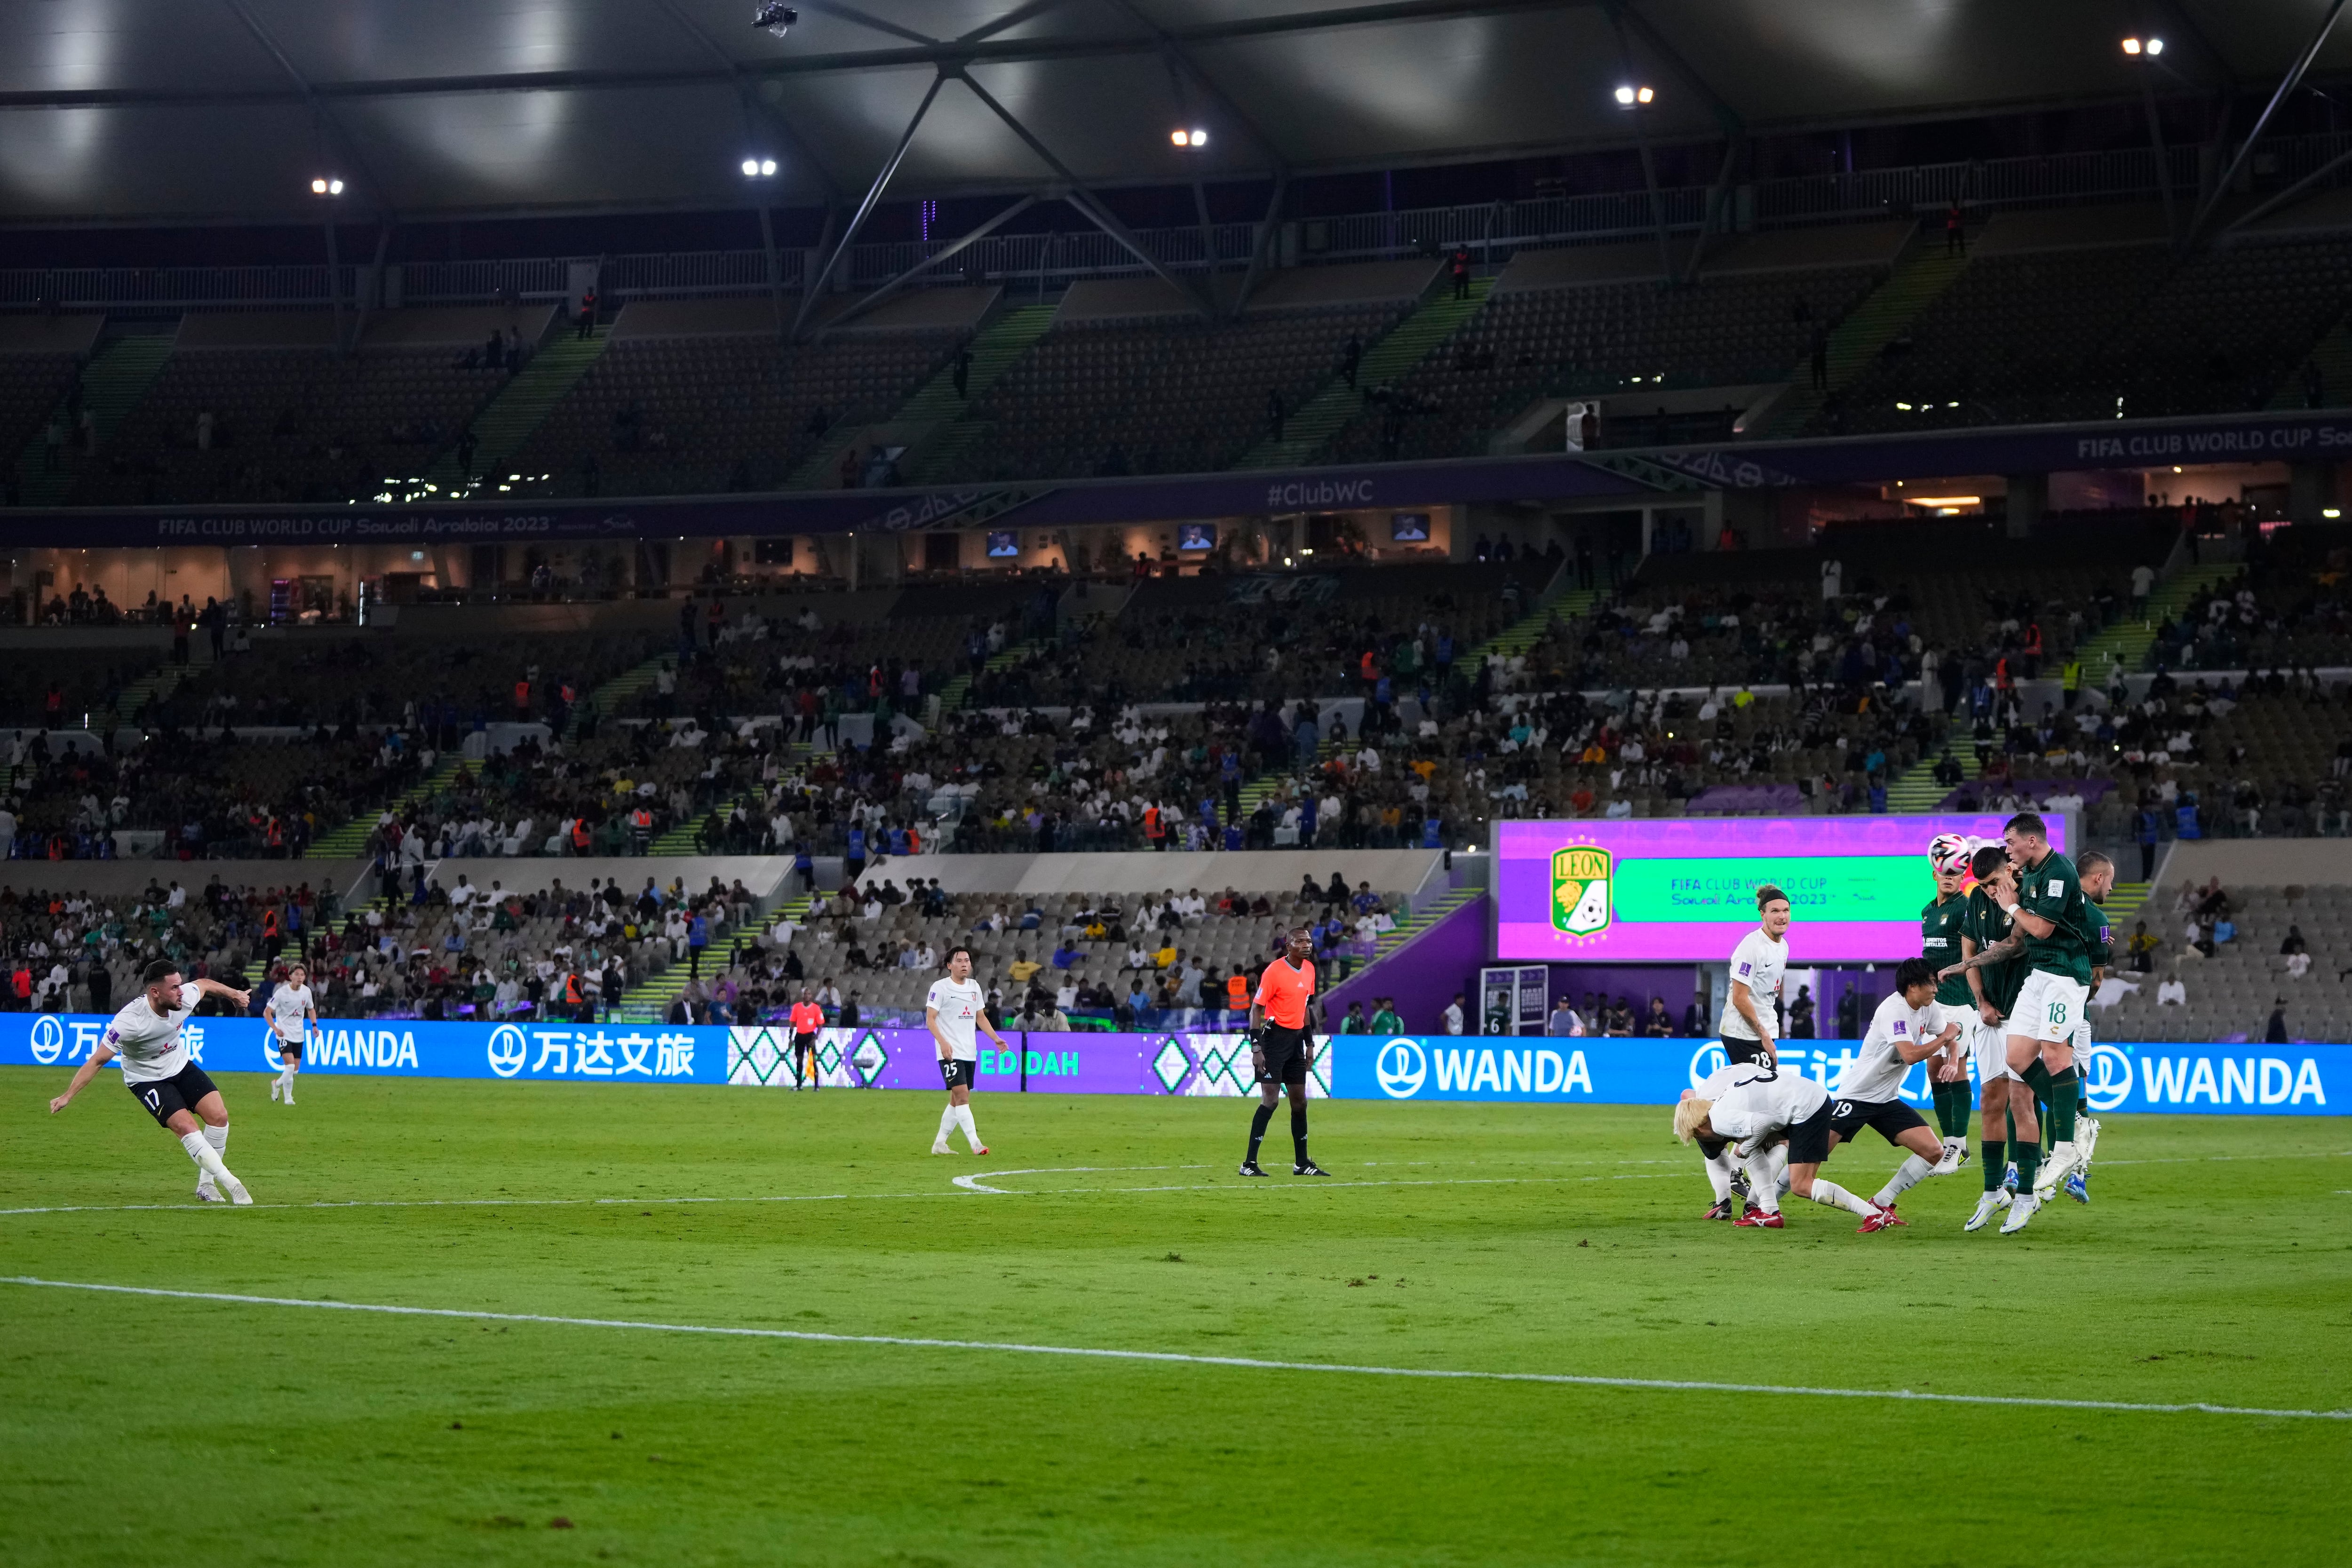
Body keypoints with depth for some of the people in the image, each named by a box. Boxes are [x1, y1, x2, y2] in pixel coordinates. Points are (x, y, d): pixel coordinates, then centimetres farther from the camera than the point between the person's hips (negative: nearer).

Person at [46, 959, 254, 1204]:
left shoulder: (185, 997, -20)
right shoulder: (130, 1021, -34)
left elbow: (205, 984, 6)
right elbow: (98, 1060, -27)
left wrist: (234, 994, 23)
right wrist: (67, 1097, -29)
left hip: (181, 1066, 6)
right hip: (146, 1080, -6)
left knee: (219, 1115, -9)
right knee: (186, 1126, -23)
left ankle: (206, 1184, 6)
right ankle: (230, 1184, -17)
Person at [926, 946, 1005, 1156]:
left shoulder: (974, 987, 14)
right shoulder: (940, 987, -6)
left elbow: (981, 1017, 23)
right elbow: (930, 1019, -9)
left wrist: (996, 1038, 10)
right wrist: (943, 1042, -23)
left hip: (970, 1053, 7)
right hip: (950, 1052, -7)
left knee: (957, 1100, 9)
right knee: (962, 1095, -17)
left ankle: (939, 1144, 19)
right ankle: (975, 1143, -24)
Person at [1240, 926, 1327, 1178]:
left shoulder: (1309, 969, 9)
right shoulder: (1274, 971, -14)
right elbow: (1256, 1009, -13)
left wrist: (1309, 1043, 18)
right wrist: (1256, 1048, -19)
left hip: (1296, 1039, 8)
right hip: (1275, 1037, -8)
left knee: (1300, 1101, 12)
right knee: (1271, 1100, -13)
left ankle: (1302, 1163, 21)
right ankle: (1249, 1163, -10)